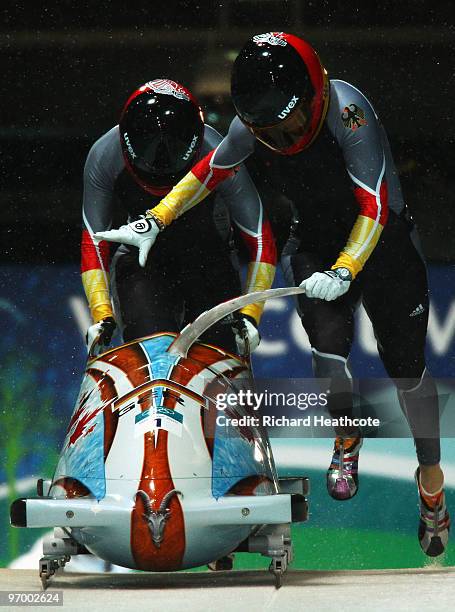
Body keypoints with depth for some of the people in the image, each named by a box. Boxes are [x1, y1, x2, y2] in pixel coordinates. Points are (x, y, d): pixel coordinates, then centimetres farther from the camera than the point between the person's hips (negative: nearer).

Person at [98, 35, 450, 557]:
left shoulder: (345, 109, -30)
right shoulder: (252, 124, -14)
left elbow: (375, 204, -32)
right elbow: (211, 168, 5)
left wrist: (345, 271, -41)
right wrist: (156, 219, -2)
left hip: (382, 241, -3)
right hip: (316, 244, 3)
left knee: (404, 365, 0)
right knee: (328, 342, -20)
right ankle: (346, 437, 9)